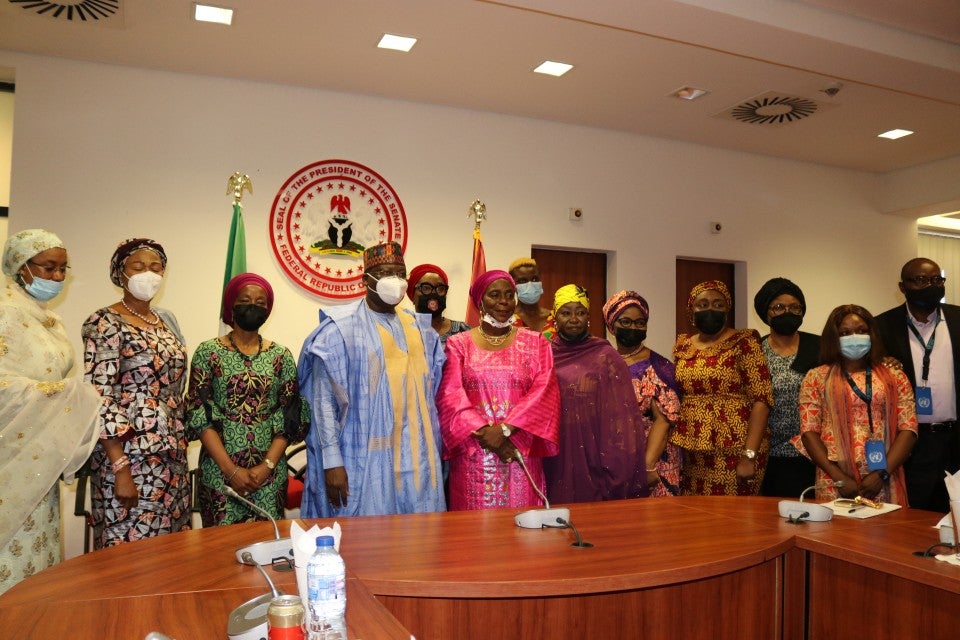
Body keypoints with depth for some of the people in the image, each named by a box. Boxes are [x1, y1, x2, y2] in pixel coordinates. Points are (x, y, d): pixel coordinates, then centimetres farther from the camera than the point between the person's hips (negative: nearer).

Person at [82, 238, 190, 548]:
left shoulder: (166, 321, 13)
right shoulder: (105, 323, -9)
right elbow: (100, 399, -15)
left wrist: (181, 448, 13)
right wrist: (120, 468, -20)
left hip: (172, 457, 7)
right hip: (129, 456, -7)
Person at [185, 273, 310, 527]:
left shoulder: (281, 356, 5)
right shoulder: (208, 353, -1)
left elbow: (291, 418, 1)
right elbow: (199, 415, -6)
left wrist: (267, 465, -10)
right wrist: (231, 469, -12)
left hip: (270, 470, 2)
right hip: (220, 468, -2)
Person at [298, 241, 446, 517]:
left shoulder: (419, 330, 11)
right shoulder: (340, 329, -6)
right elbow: (323, 399, -9)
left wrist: (432, 453, 12)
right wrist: (332, 461, -14)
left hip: (414, 456, 5)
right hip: (364, 459, -5)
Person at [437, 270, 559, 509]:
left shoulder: (535, 343, 8)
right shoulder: (458, 344, 6)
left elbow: (544, 391, -4)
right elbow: (450, 396, -3)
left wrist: (505, 429, -15)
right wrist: (485, 432, -15)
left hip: (521, 452, 1)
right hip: (473, 454, 0)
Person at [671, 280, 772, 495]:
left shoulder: (744, 343, -5)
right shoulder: (683, 345, 10)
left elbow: (761, 400, -11)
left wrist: (749, 456, -17)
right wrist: (676, 447, 8)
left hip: (734, 451, -4)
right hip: (690, 454, 5)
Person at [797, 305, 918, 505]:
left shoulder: (894, 377, 10)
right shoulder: (816, 377, 6)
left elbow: (908, 429, 2)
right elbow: (809, 431, 0)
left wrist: (882, 473, -9)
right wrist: (839, 477, -9)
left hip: (884, 484, 1)